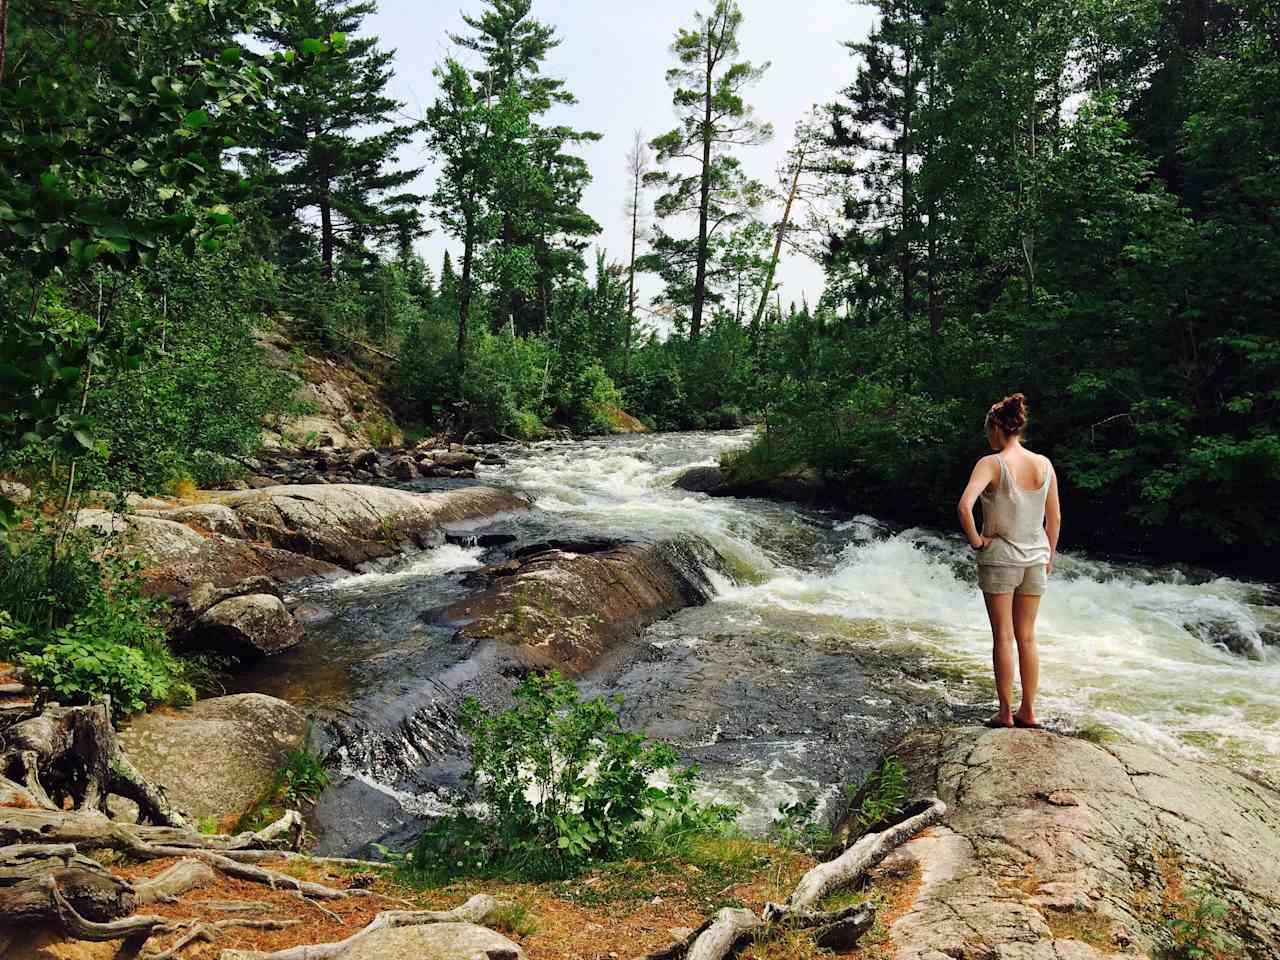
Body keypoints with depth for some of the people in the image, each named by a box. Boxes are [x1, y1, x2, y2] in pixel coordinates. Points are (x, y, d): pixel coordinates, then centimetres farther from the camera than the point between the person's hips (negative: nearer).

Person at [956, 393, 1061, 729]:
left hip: (999, 558, -4)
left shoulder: (991, 463, -13)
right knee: (1027, 637, 14)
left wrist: (975, 540, -13)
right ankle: (1028, 711, 21)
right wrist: (1049, 556, 17)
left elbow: (965, 505, -28)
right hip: (1035, 560, 5)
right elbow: (1054, 517, 7)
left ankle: (1006, 713, 11)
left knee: (1003, 637, 5)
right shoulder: (1044, 464, 2)